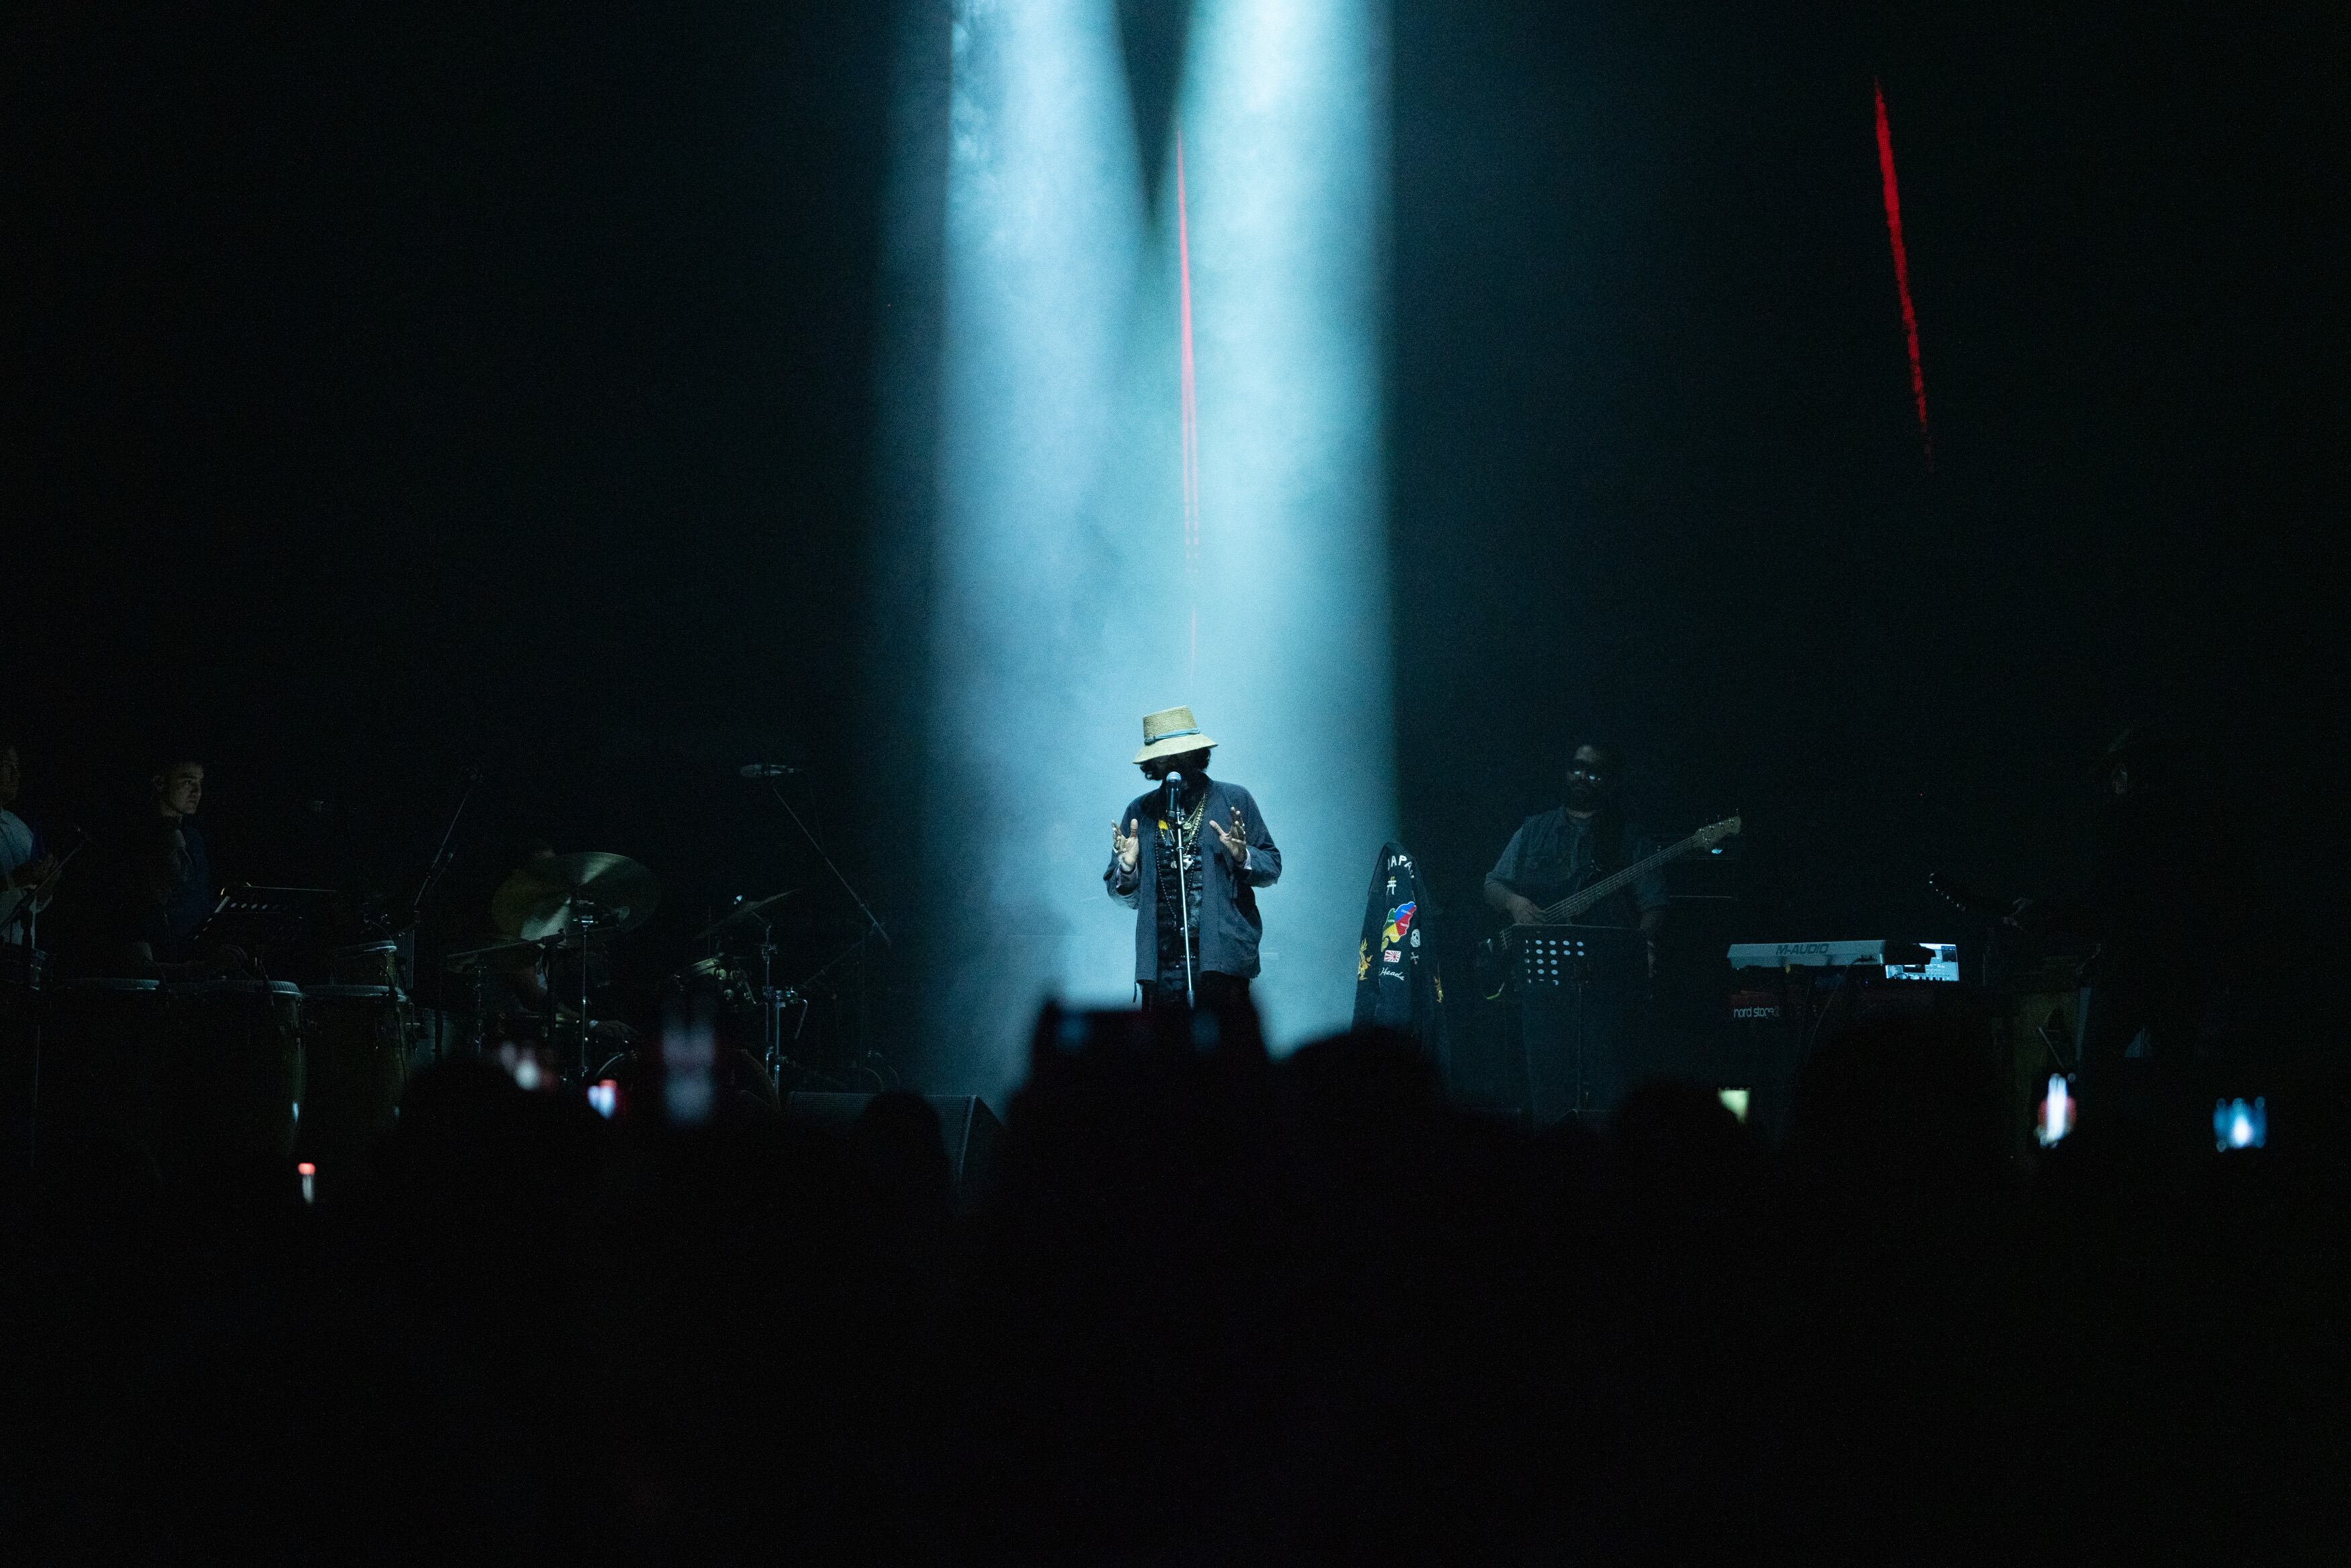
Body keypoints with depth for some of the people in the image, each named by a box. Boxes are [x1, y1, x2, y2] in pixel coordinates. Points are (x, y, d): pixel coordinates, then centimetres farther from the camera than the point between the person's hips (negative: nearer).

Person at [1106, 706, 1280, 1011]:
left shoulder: (1235, 800, 7)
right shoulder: (1139, 812, 12)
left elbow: (1272, 868, 9)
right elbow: (1126, 897, 15)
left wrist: (1243, 858, -12)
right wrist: (1126, 867, -7)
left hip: (1221, 960, -2)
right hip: (1161, 962, 2)